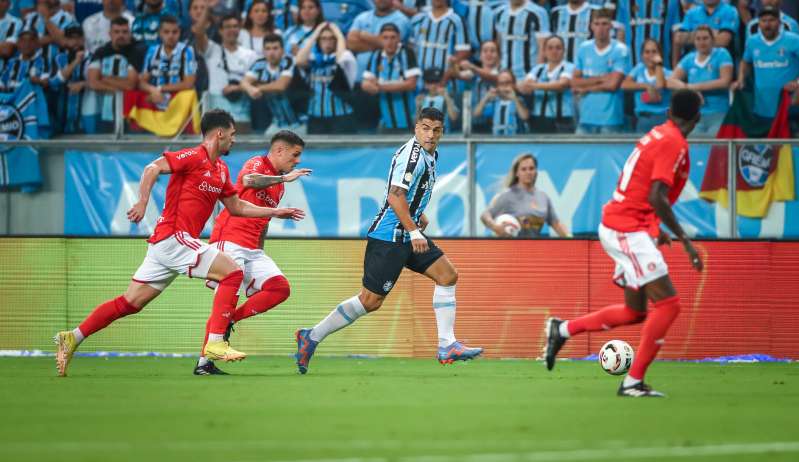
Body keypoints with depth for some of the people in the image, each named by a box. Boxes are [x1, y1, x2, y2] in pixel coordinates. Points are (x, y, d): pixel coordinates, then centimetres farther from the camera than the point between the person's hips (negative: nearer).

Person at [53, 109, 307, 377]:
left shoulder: (220, 169, 19)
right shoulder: (194, 157, -8)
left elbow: (237, 207, 28)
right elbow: (153, 168, -17)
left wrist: (275, 212, 25)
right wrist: (143, 202, -27)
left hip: (165, 244, 9)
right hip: (173, 237, -9)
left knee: (131, 302, 7)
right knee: (232, 272, -14)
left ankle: (72, 338, 9)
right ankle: (215, 343, -18)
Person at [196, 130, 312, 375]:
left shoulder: (279, 184, 21)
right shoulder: (257, 164, -4)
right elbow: (248, 180, -29)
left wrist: (260, 251, 22)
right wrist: (284, 178, -27)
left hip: (252, 249, 8)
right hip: (229, 241, -8)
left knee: (280, 288, -8)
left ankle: (229, 321, -3)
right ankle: (204, 362, -10)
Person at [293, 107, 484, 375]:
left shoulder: (429, 154, 14)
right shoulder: (412, 154, -18)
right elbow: (395, 196, -26)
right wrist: (414, 231, -27)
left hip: (407, 236, 10)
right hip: (389, 237, -10)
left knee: (447, 275, 2)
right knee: (371, 300, -8)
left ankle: (447, 346, 2)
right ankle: (312, 337, 3)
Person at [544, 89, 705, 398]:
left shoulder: (658, 135, 13)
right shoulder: (674, 144, -15)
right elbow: (657, 197, -24)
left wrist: (655, 230, 29)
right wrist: (685, 240, -21)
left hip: (617, 226, 10)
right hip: (629, 230, -10)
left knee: (635, 311, 17)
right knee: (668, 304, -12)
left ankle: (562, 330, 25)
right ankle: (633, 382, -11)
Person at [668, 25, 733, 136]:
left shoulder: (721, 54, 0)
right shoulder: (689, 59, 12)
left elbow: (725, 82, -11)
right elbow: (671, 81, 6)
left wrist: (695, 86, -9)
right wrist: (687, 87, -14)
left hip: (718, 114, -4)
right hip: (694, 115, 4)